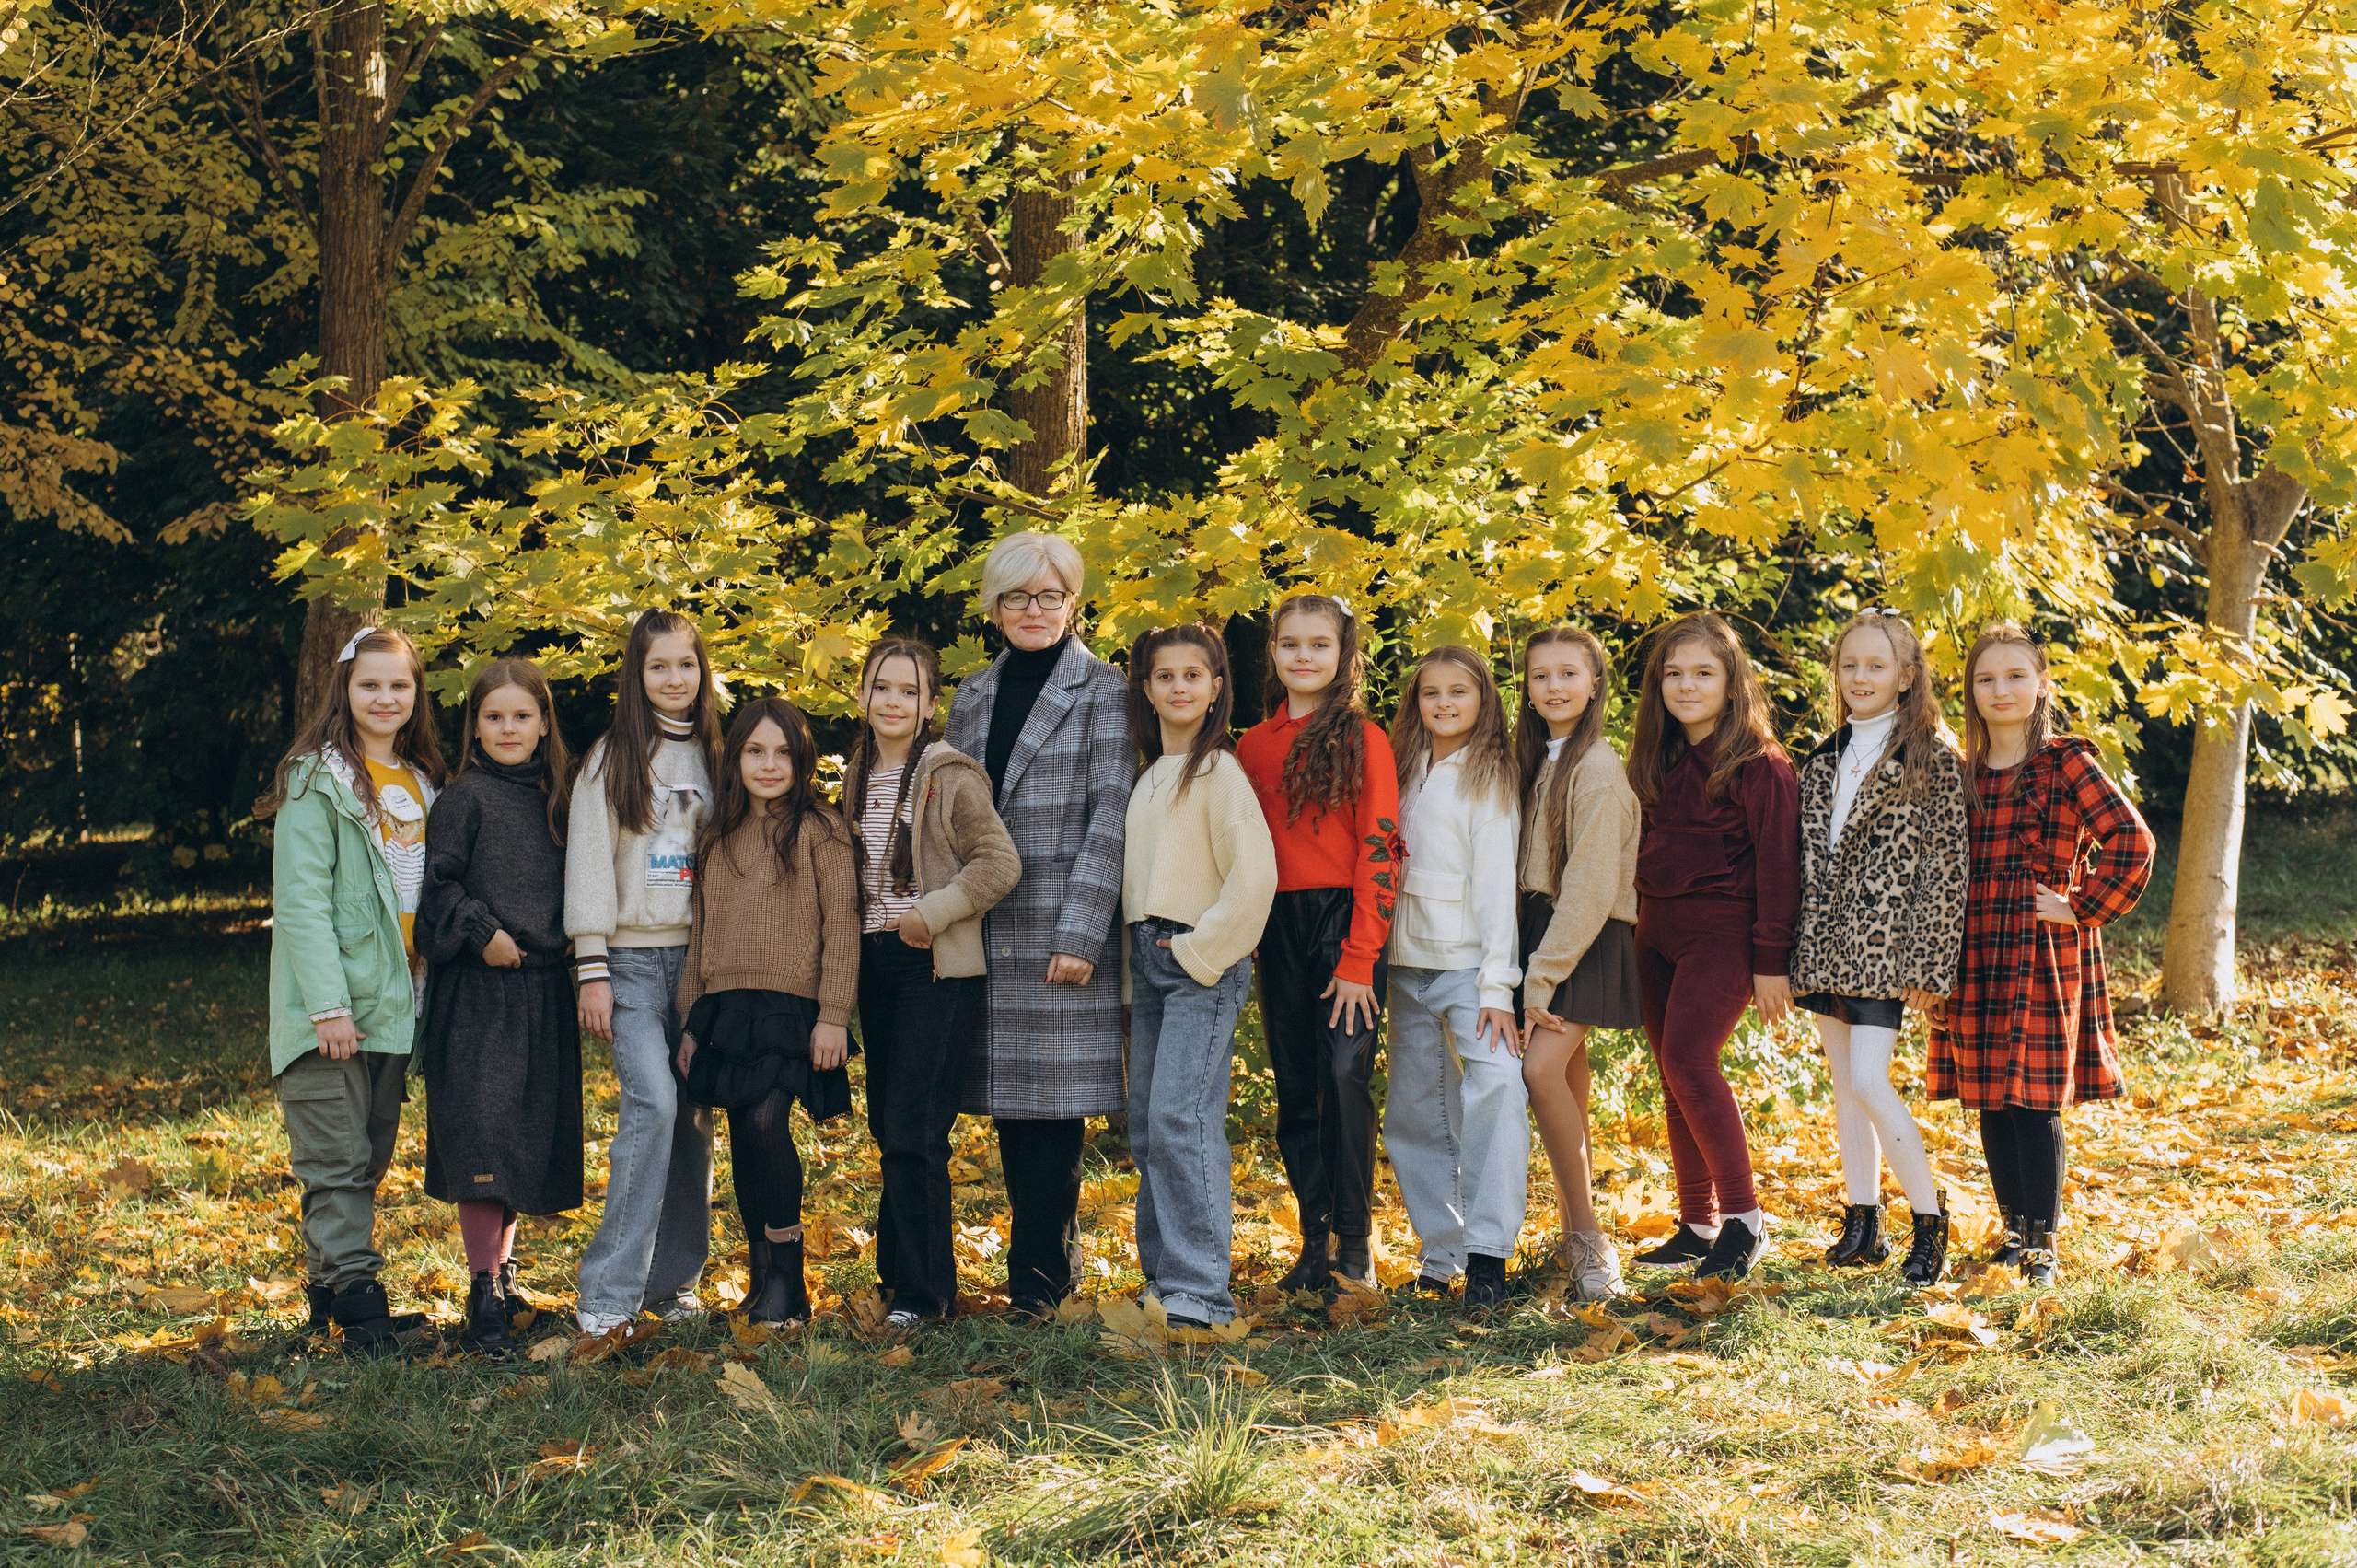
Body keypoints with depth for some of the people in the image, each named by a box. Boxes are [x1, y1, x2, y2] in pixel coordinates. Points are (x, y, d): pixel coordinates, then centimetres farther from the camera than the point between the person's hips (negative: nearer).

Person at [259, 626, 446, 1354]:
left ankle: (329, 1292, 19)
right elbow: (301, 899, -13)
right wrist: (328, 1005, -19)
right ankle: (356, 1302, -6)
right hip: (332, 1004, -7)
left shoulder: (422, 783, 14)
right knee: (337, 1160, -6)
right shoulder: (317, 779, -7)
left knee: (370, 1158, 11)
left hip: (395, 1002, 7)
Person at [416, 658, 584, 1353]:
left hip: (542, 987, 6)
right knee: (482, 1132, -11)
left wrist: (556, 945, 9)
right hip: (478, 989, -6)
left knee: (533, 1134, 10)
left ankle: (502, 1268, 25)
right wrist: (481, 933, -18)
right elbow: (439, 882, -8)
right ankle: (484, 1295, -10)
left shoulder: (552, 800, 13)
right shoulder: (464, 798, -4)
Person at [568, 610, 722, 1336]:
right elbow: (589, 863, -2)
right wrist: (592, 969, -8)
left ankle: (673, 1279, 14)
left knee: (695, 1115, 3)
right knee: (652, 1104, -18)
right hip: (633, 959, -4)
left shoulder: (715, 755, 13)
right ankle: (608, 1292, -16)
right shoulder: (612, 759, 2)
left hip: (703, 957, 4)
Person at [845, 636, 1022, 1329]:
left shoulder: (950, 777, -10)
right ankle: (900, 1270, 20)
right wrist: (857, 934, 13)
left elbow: (1000, 863, -15)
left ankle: (924, 1290, -2)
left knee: (911, 1130, -9)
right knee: (887, 1124, 10)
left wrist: (932, 913, -16)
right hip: (876, 966, 7)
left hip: (937, 970, -7)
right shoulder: (857, 776, 13)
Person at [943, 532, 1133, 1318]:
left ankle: (1040, 1276, 0)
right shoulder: (972, 698, 15)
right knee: (1010, 1103, 7)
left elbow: (1111, 815, -8)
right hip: (987, 930, 5)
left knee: (1054, 1099, -6)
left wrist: (1080, 931, -15)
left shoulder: (1101, 690, -1)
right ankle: (1048, 1261, 16)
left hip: (1062, 927, -5)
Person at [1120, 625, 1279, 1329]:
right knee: (1146, 1126, 8)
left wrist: (1201, 950, -12)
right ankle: (1162, 1271, 15)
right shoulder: (1146, 778, 16)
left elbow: (1255, 875, -16)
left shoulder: (1218, 771, -8)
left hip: (1202, 962, -8)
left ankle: (1200, 1289, -15)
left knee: (1180, 1119, -16)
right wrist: (1136, 960, 13)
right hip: (1148, 958, 8)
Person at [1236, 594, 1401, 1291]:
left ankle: (1355, 1242, -6)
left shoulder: (1363, 739, -2)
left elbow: (1378, 850, -7)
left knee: (1344, 1074, -14)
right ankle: (1314, 1239, 14)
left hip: (1345, 920, -5)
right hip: (1278, 927, 5)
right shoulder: (1253, 746, 12)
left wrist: (1359, 960, -13)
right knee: (1294, 1090, 7)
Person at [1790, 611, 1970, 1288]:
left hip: (1884, 946, -6)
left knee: (1869, 1083, -14)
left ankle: (1929, 1219, 1)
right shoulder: (1824, 760, 12)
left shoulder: (1932, 757, -6)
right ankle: (1863, 1225, 16)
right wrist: (1794, 950, 11)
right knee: (1844, 1085, 9)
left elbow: (1947, 864, -9)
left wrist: (1927, 964, -13)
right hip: (1826, 947, 6)